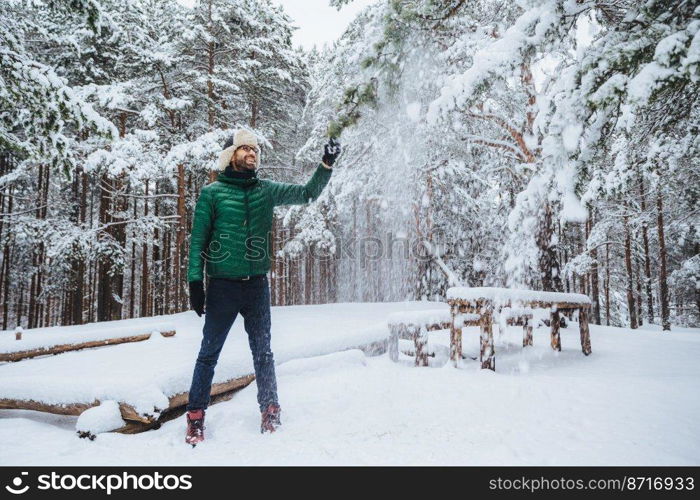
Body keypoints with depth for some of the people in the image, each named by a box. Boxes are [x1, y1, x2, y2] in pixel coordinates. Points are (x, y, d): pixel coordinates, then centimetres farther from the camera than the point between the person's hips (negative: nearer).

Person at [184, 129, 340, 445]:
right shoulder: (212, 193, -1)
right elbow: (198, 239, -2)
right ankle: (196, 416, 18)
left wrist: (327, 164, -9)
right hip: (222, 286, -2)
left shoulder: (267, 190, 7)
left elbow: (307, 194, 4)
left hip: (257, 285, 3)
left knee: (263, 351, 12)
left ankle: (270, 411, 24)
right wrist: (195, 282, -7)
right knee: (209, 353, 6)